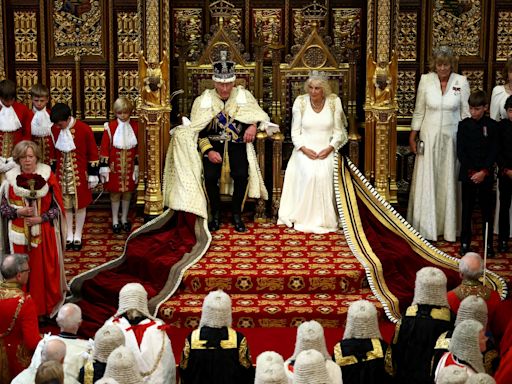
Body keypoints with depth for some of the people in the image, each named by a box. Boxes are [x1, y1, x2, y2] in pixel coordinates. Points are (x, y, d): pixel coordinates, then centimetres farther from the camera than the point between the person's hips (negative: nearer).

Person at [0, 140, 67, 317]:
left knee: (46, 270, 3)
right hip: (20, 234, 1)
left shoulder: (48, 177, -4)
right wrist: (19, 212, -15)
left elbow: (57, 207, 0)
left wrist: (40, 218, -14)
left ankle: (49, 308, 17)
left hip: (45, 233, -1)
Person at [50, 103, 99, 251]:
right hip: (62, 173, 3)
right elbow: (53, 152, 8)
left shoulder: (84, 129, -15)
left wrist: (93, 175, -6)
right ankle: (69, 235, 21)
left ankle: (78, 236, 19)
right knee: (66, 205, 9)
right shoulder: (55, 129, -5)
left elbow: (93, 153, -8)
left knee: (80, 205, 7)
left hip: (80, 174, -3)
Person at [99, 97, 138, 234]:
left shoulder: (135, 126, -2)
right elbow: (104, 148, -7)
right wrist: (104, 168, -8)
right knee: (115, 194, 7)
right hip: (115, 167, -2)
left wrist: (137, 167, 1)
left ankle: (124, 219, 27)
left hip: (129, 166, 2)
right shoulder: (110, 127, -8)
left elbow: (139, 149, 2)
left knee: (127, 193, 12)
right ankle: (115, 221, 20)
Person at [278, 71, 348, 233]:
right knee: (309, 174, -30)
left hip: (327, 150, 0)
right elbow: (295, 131, 2)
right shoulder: (300, 102, -1)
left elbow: (338, 131, 3)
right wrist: (304, 149, -14)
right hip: (305, 149, 0)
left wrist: (329, 148, -13)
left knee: (324, 175, -29)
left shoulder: (334, 102, -1)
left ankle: (324, 219, -17)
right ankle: (305, 219, -19)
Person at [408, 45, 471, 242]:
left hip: (452, 137, 0)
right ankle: (426, 226, 14)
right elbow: (419, 111, 5)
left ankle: (449, 225, 17)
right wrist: (412, 136, 3)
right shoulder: (425, 80, -2)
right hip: (429, 137, 0)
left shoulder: (461, 82, -3)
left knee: (449, 181, 5)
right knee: (427, 181, 3)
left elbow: (466, 113, 2)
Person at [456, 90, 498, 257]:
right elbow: (460, 151, -2)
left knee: (487, 209, 5)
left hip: (486, 174, 0)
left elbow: (494, 151, -3)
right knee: (467, 209, 5)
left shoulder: (492, 126, 0)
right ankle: (465, 243, 12)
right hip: (467, 173, 0)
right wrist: (471, 172, -10)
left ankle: (488, 243, 12)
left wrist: (484, 172, -13)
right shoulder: (464, 125, 1)